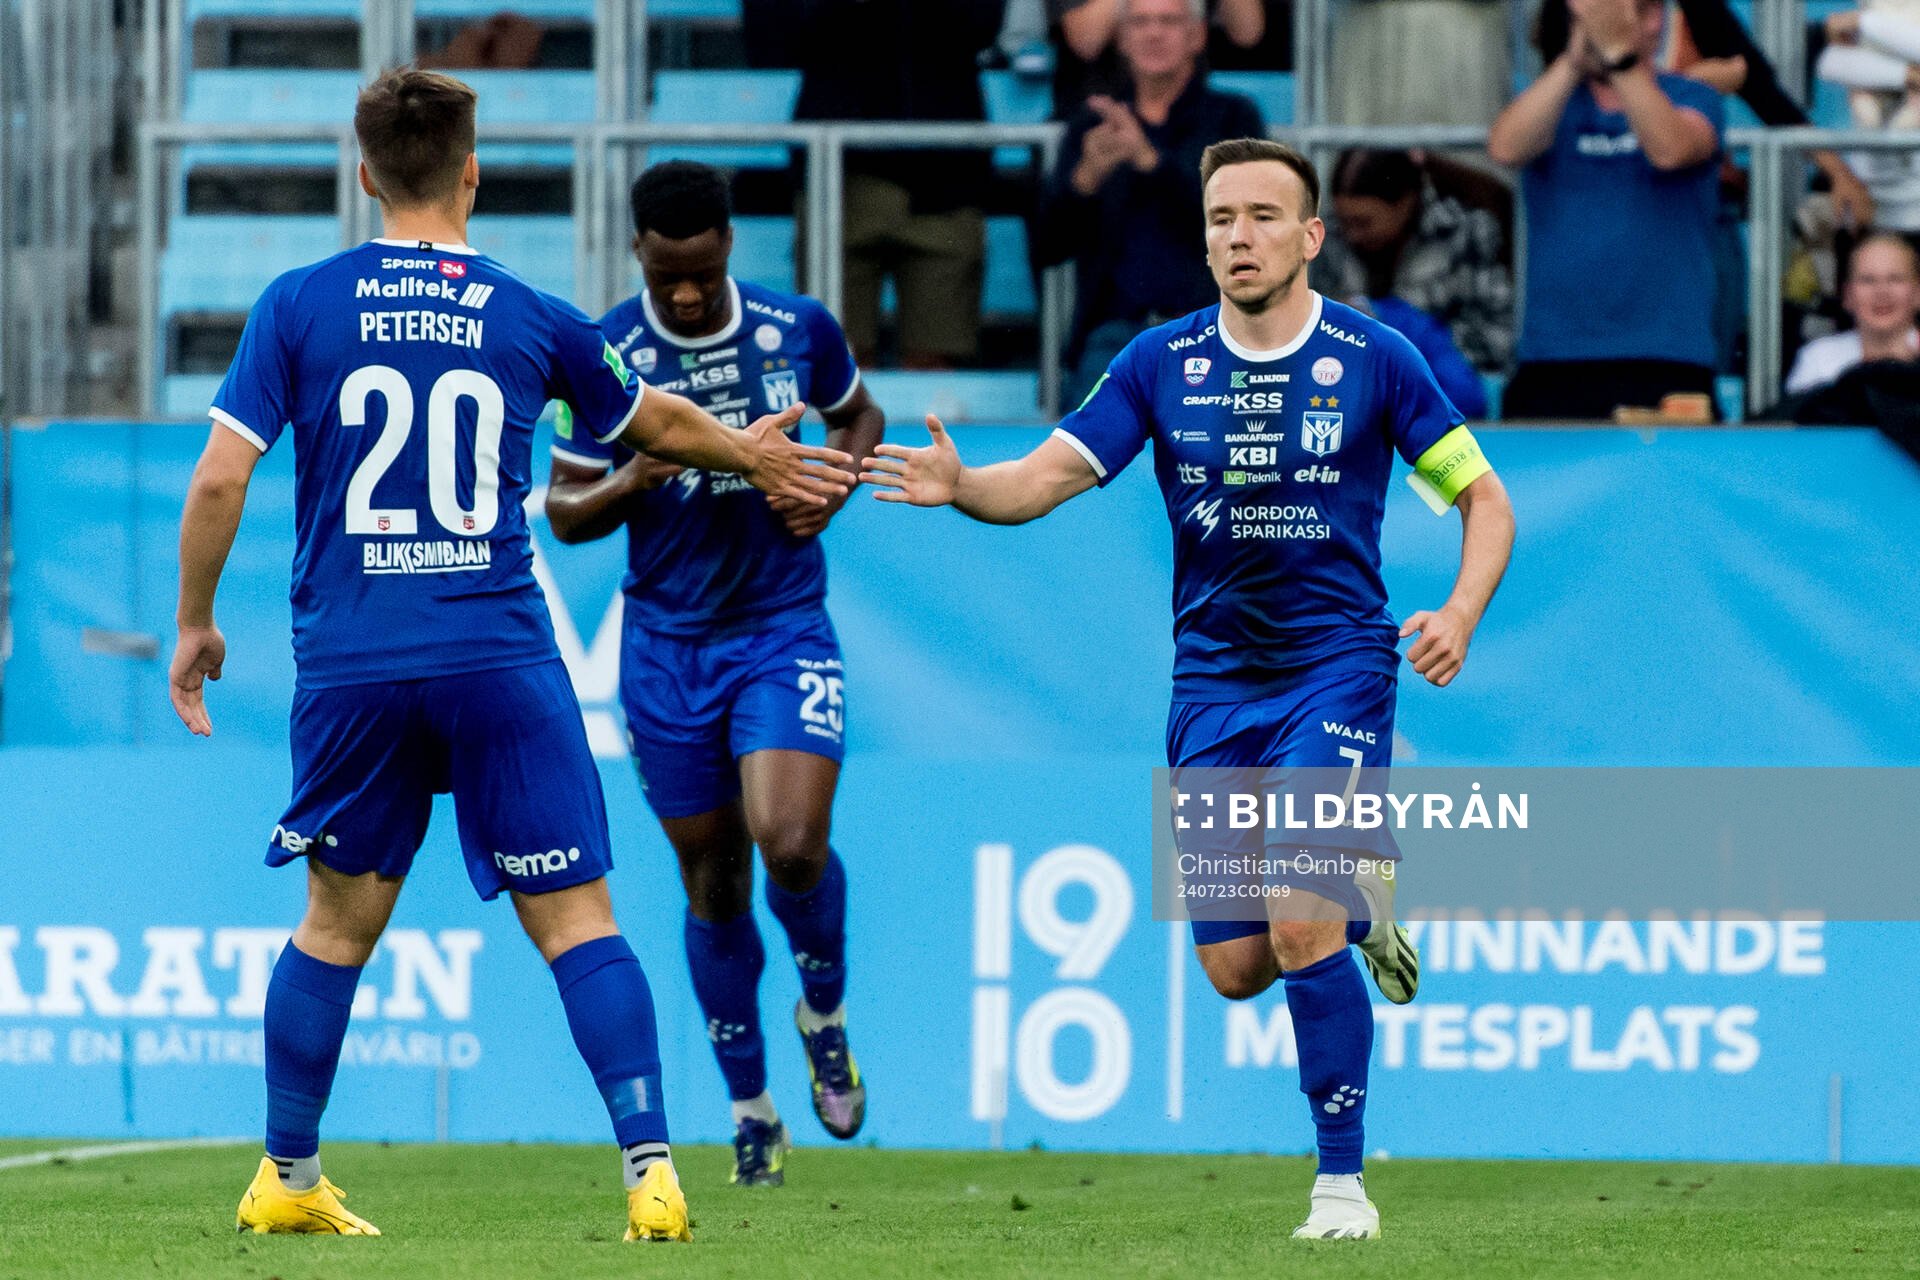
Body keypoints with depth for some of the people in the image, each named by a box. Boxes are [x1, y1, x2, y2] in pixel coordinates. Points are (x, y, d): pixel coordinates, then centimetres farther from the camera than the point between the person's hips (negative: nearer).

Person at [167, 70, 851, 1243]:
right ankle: (651, 1168, -9)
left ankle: (289, 1178, 22)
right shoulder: (532, 319, 6)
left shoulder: (299, 307, 2)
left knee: (339, 919, 15)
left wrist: (196, 622, 12)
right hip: (501, 657, -1)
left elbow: (220, 478, -3)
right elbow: (656, 422, 24)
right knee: (577, 919, 1)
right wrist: (750, 454, 44)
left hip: (351, 662, 1)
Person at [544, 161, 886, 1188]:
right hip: (669, 645, 0)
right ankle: (750, 1107, 22)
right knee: (712, 880, 6)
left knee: (790, 841, -20)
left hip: (786, 630, 0)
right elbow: (564, 511, -1)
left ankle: (825, 1011, 12)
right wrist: (628, 484, -23)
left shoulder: (799, 330, -4)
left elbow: (860, 416, 16)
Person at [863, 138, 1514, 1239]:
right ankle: (1359, 905, 37)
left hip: (1337, 664, -3)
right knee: (1235, 967, 3)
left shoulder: (1372, 358, -6)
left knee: (1301, 929, -19)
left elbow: (1484, 496, 1)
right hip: (1213, 681, 4)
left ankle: (1342, 1183, -8)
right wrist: (961, 485, -27)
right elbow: (1049, 476, -6)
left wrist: (1461, 612, -17)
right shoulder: (1162, 363, 0)